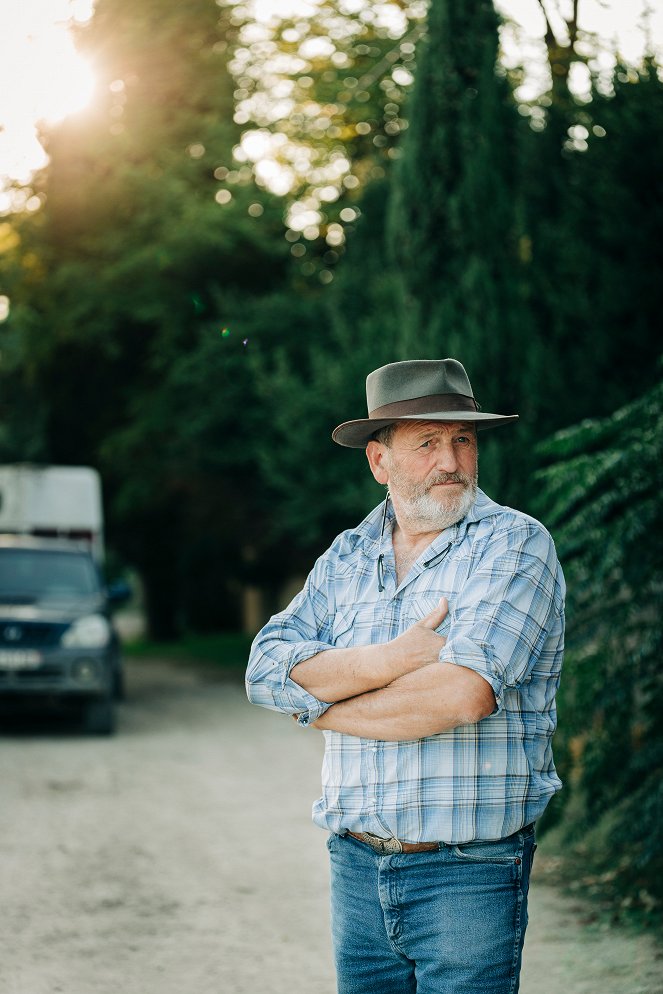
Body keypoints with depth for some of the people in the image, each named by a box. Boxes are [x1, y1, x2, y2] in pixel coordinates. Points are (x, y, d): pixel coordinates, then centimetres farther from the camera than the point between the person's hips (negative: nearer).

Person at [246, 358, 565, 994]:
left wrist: (325, 708, -6)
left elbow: (462, 694, -20)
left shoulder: (515, 544, -7)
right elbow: (268, 668, -2)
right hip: (356, 867, 5)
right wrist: (393, 659, -16)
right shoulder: (346, 558, 11)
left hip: (468, 874, -5)